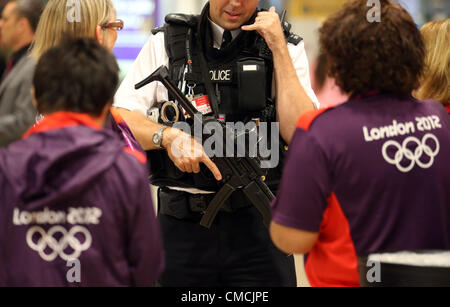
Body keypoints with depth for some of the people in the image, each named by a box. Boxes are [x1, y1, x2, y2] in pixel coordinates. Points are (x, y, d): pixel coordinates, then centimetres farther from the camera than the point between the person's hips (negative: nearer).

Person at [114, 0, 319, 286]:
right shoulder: (166, 43, 4)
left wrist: (278, 48, -10)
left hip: (258, 227, 0)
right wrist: (168, 136, -20)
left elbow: (302, 136, -10)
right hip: (182, 227, 0)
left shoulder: (286, 48, 4)